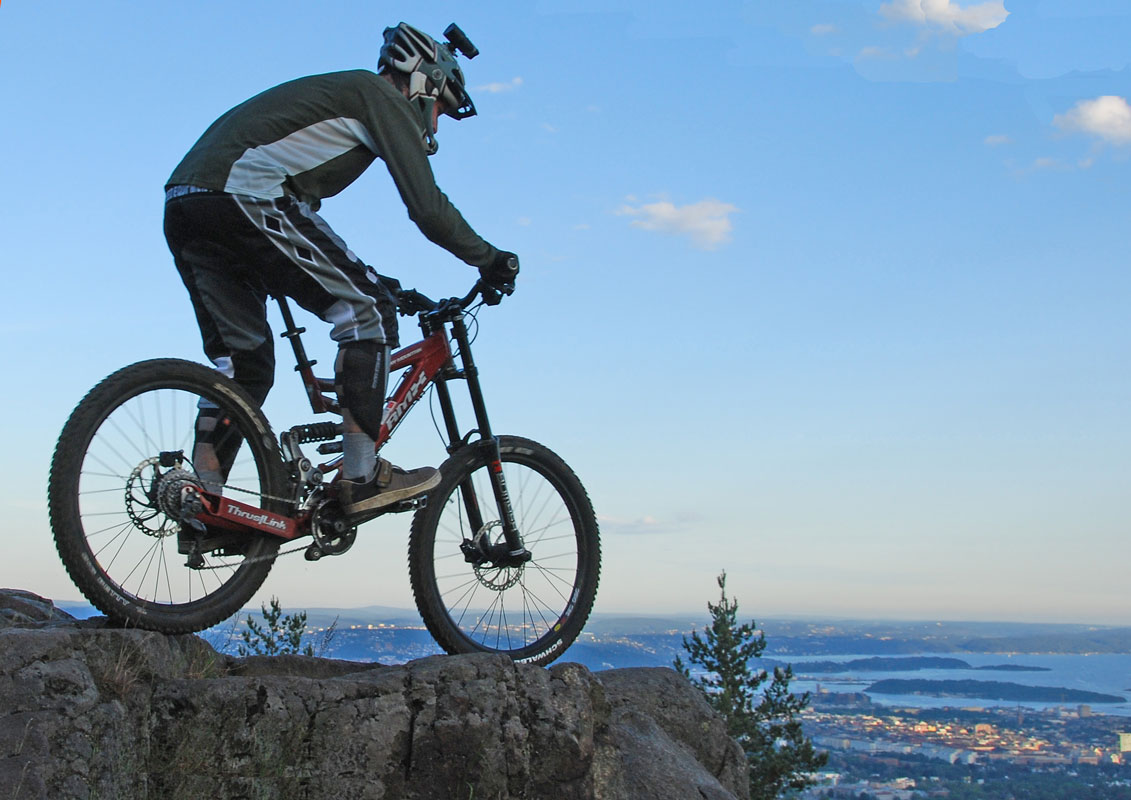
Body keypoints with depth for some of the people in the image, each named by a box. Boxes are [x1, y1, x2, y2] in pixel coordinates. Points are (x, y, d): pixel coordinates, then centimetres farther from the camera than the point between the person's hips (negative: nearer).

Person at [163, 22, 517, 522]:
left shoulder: (337, 97, 33)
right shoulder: (381, 95, 7)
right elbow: (426, 205, -1)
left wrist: (360, 280, 39)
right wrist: (489, 259, 12)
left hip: (182, 208, 10)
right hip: (243, 197, -10)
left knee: (244, 360, 15)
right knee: (368, 312, -5)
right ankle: (361, 479, -5)